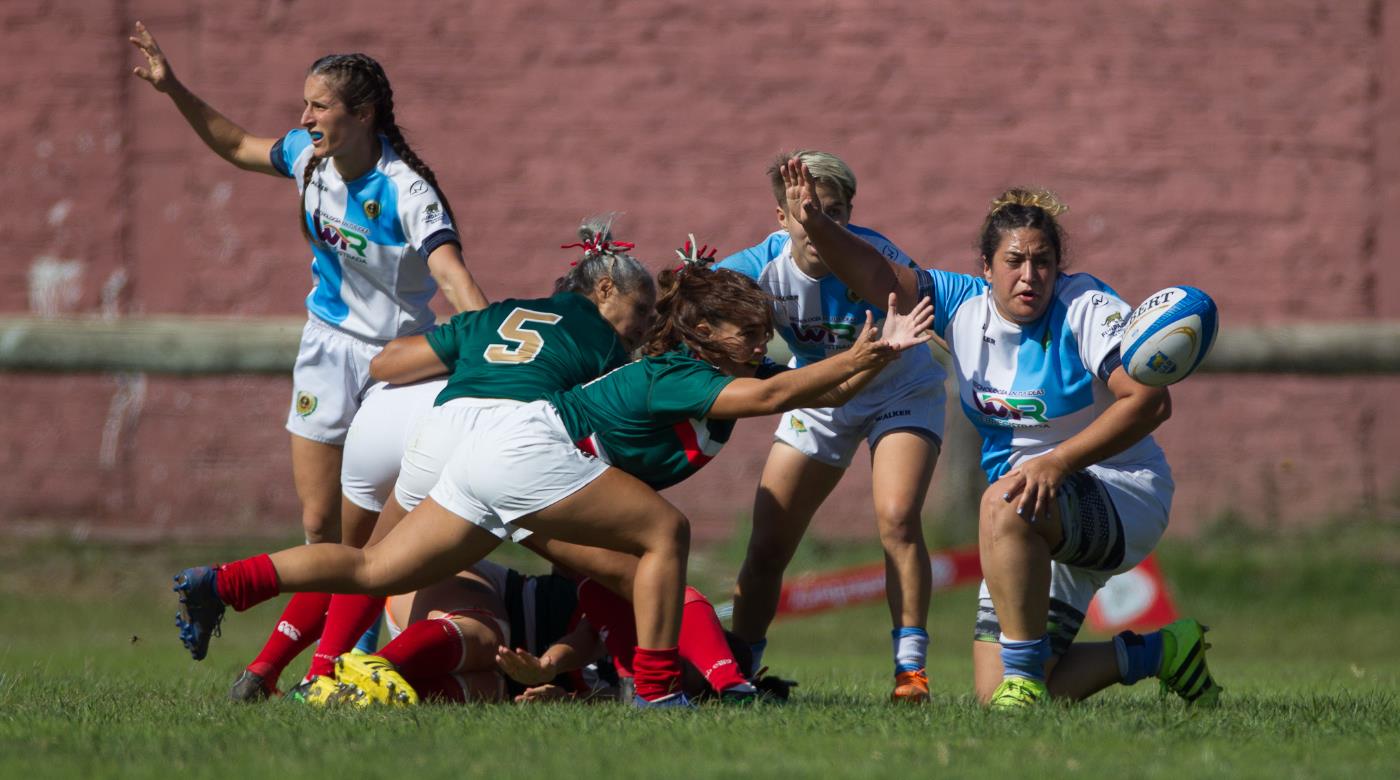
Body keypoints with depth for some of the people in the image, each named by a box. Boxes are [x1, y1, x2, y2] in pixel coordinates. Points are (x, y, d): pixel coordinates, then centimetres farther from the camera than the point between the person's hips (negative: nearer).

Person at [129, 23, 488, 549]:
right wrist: (174, 90, 12)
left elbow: (452, 276, -37)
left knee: (360, 535, -5)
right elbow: (238, 146, 18)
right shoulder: (308, 155, -4)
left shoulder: (406, 192, -24)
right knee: (320, 526, 4)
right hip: (328, 347, 6)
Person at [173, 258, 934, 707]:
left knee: (378, 569, 5)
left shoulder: (724, 376, 14)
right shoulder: (680, 378, -14)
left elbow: (818, 390, 18)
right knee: (663, 532, -10)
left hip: (499, 455, 9)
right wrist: (858, 356, -24)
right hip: (529, 448, -9)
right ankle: (656, 687, -11)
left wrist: (879, 354, 6)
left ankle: (218, 585, 1)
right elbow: (772, 396, -27)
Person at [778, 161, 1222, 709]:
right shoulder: (963, 304, 3)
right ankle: (1154, 651, 20)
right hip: (1034, 525, 7)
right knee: (995, 694, -2)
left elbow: (1150, 401, -23)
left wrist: (1057, 462, -30)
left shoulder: (1087, 309, -14)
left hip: (1123, 495, -7)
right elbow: (878, 279, 0)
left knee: (1005, 502, -39)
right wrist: (817, 226, -19)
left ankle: (1025, 673, -32)